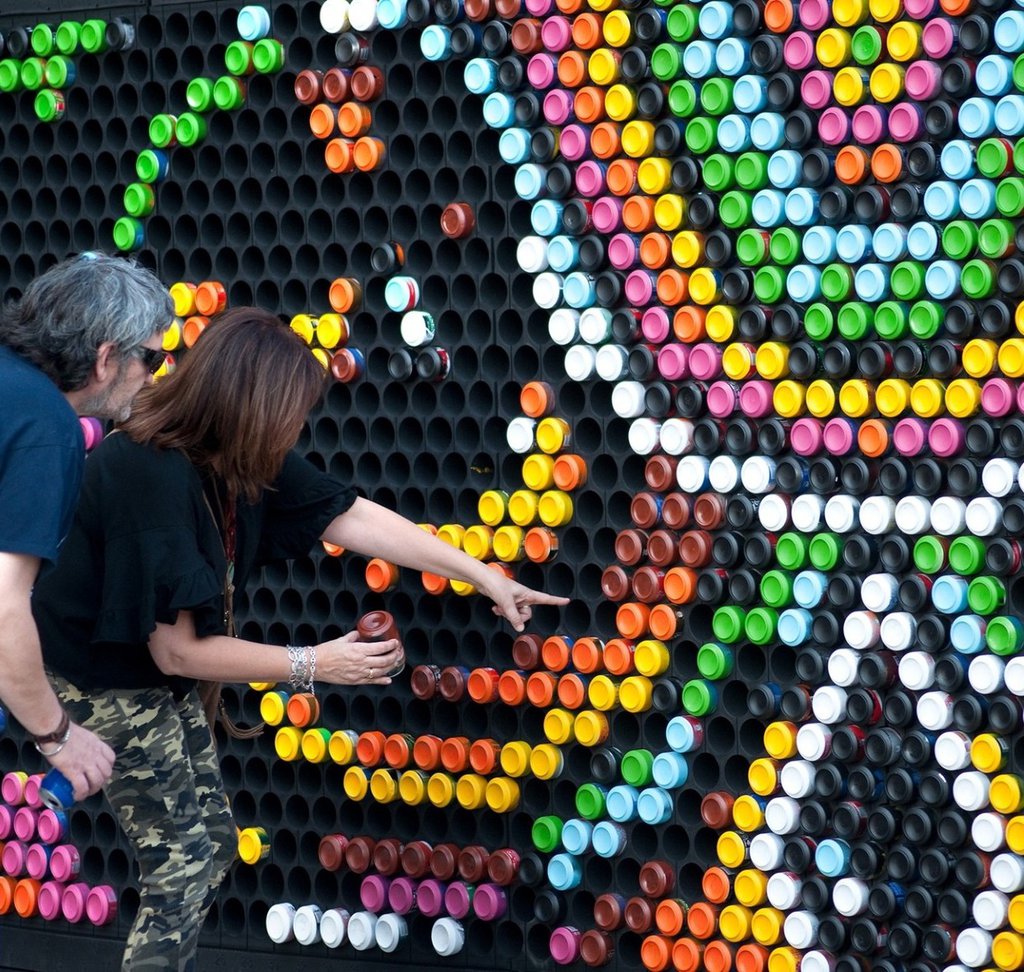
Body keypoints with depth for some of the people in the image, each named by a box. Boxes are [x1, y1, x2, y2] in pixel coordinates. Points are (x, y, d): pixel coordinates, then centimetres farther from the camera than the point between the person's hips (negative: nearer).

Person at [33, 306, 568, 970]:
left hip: (166, 683, 9)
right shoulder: (151, 476, -32)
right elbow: (177, 650, -28)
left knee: (213, 842, 15)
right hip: (107, 683, -9)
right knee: (184, 865, -5)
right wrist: (312, 666, -22)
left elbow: (352, 518, 0)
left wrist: (486, 577, 1)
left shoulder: (243, 458, -8)